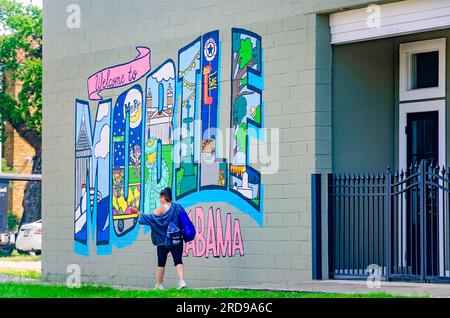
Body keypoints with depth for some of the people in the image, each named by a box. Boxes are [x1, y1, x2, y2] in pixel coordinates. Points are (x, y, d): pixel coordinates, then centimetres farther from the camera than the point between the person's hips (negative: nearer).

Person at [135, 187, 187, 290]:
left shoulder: (162, 208, -9)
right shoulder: (177, 207, 7)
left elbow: (151, 218, -18)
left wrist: (139, 213, -13)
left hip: (163, 240, -4)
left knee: (161, 262, 7)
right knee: (178, 260, 0)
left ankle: (159, 284, 14)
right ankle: (181, 281, -19)